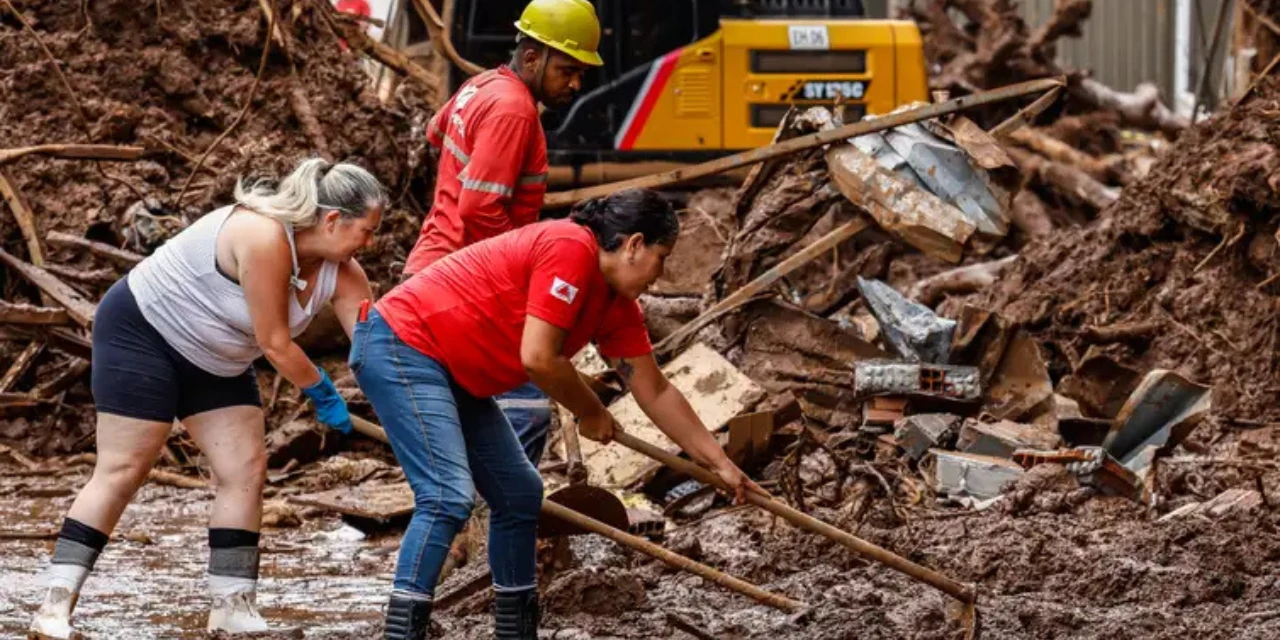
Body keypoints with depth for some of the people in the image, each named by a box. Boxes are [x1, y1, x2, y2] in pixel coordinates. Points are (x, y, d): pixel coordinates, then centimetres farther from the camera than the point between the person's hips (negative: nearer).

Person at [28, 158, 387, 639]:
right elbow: (275, 344, -26)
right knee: (122, 470, -12)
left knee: (246, 470, -1)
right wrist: (323, 392, -11)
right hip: (142, 330, -9)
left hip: (215, 361, 9)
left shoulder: (339, 272, -8)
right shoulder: (264, 238, -32)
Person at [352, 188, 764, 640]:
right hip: (401, 345, -11)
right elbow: (538, 358, -23)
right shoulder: (571, 249, -20)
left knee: (519, 494, 12)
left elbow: (655, 393, 18)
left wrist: (720, 464, 19)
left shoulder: (618, 306, 10)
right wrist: (592, 413, -6)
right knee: (449, 496, -23)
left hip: (452, 374, 11)